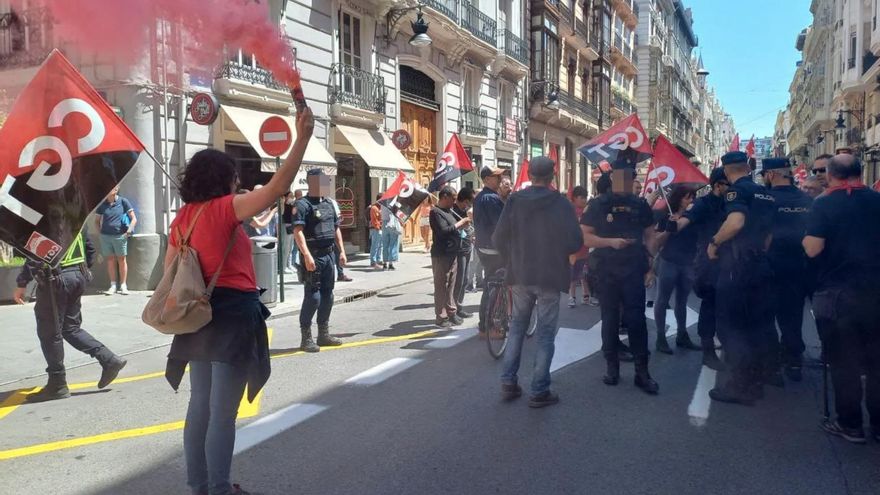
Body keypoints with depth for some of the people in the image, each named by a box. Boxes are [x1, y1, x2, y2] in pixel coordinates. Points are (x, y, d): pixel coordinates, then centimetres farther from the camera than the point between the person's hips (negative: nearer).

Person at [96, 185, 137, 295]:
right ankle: (113, 285, 13)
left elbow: (134, 219, -1)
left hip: (120, 236, -3)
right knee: (110, 260, 7)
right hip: (105, 236, 3)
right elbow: (97, 220, 18)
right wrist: (100, 231, 5)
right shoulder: (102, 204, 7)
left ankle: (123, 286, 10)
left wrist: (129, 231, -12)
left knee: (122, 260, 3)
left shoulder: (123, 202, -2)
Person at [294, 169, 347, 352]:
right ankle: (306, 338, 3)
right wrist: (307, 256, -27)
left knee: (327, 296, 11)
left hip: (329, 254, 8)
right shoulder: (303, 204, -10)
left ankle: (324, 334, 22)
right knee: (313, 297, -6)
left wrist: (341, 251, 15)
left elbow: (336, 228, 21)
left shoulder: (329, 203, 14)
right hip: (314, 256, -8)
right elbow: (298, 231, -19)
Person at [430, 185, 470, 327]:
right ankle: (441, 317, 2)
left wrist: (463, 224, 7)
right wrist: (460, 223, -14)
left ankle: (451, 312, 23)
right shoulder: (436, 212, -13)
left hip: (452, 254, 9)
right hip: (441, 255, -9)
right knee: (441, 286, -3)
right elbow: (444, 231, -23)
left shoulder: (449, 211, 17)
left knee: (451, 286, 15)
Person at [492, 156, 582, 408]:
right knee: (545, 334, 6)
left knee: (517, 327, 18)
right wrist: (558, 251, 9)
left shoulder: (515, 200, -5)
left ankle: (508, 383, 18)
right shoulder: (561, 203, -11)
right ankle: (539, 391, 9)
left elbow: (499, 238, -5)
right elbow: (575, 242, -12)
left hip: (520, 275, 3)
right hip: (550, 276, -3)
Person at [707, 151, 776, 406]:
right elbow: (770, 230, 19)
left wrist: (714, 242, -17)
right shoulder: (766, 194, 13)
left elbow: (736, 222, -30)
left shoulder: (737, 190, -12)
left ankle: (738, 386, 3)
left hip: (736, 267, -8)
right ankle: (754, 382, 23)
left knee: (730, 325, 0)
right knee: (754, 325, 15)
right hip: (760, 265, 8)